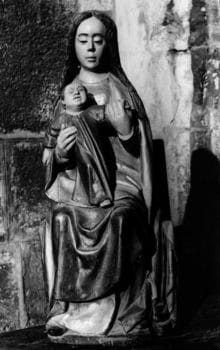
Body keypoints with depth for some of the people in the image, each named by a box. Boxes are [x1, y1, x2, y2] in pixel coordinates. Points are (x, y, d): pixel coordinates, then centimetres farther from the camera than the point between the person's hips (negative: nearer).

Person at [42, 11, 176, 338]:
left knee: (119, 218, -34)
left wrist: (126, 128, -14)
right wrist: (60, 154, -10)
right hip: (76, 185, 1)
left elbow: (137, 150, 6)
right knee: (62, 220, -31)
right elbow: (57, 162, 13)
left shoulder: (120, 90, 8)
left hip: (118, 181, -1)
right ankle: (65, 310, -22)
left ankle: (120, 310, -24)